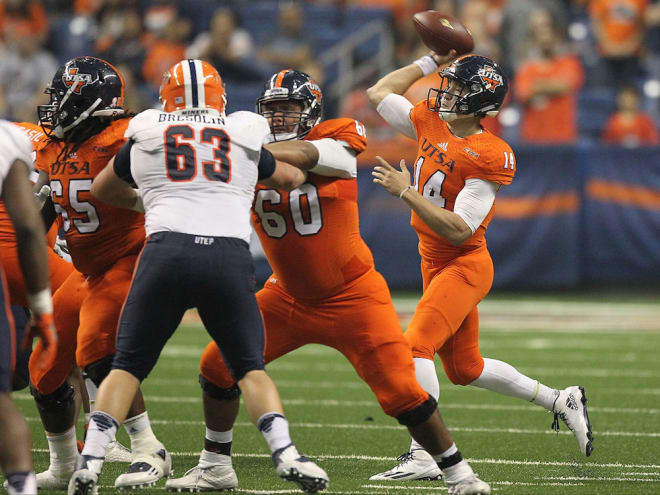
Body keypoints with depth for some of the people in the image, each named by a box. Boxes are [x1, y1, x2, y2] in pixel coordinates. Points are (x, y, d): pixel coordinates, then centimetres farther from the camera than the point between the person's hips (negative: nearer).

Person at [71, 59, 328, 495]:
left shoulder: (146, 135, 16)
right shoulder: (244, 137, 18)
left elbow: (103, 190, 35)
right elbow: (291, 178, 39)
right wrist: (296, 170, 62)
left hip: (168, 248, -1)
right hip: (230, 254, 1)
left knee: (128, 365, 9)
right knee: (250, 367, 12)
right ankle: (285, 452, -8)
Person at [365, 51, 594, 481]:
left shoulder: (489, 158, -20)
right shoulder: (430, 122, 1)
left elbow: (459, 230, -24)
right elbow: (379, 93, 16)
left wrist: (406, 192, -26)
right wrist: (431, 61, 10)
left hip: (465, 265, -9)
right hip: (435, 264, 9)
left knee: (417, 345, -23)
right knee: (464, 368, 17)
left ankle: (423, 456, -24)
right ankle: (562, 401, 32)